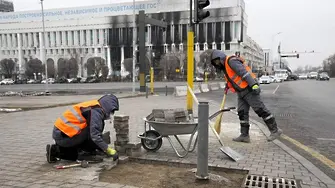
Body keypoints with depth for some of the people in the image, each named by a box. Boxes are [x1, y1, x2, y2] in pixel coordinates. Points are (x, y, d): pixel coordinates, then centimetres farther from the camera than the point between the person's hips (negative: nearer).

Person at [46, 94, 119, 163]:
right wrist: (109, 150, -16)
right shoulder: (96, 110, -14)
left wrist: (102, 148, 22)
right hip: (64, 136, -10)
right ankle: (87, 153, -5)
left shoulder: (93, 107, 15)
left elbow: (93, 131, 22)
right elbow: (95, 135, -23)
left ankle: (54, 150, 18)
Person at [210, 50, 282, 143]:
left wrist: (253, 84, -29)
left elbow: (244, 72, -22)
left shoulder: (231, 61, -12)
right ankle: (244, 135, 9)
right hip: (241, 92, 10)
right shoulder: (225, 67, 19)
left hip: (249, 89, -10)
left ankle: (275, 130, 1)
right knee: (242, 113, 6)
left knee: (260, 110, -7)